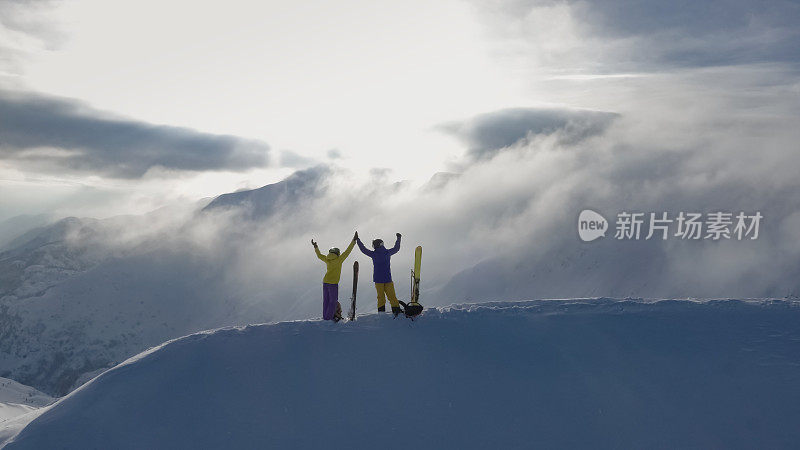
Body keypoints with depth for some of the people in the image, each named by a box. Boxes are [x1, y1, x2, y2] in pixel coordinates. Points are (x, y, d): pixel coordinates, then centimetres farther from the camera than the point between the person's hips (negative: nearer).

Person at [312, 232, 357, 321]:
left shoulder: (327, 260, 9)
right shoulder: (338, 259, -6)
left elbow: (319, 255, 26)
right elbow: (347, 251, -6)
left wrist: (315, 247, 40)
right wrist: (354, 241, -1)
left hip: (325, 282, 6)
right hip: (333, 283, -6)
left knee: (326, 300, 10)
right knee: (333, 301, -1)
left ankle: (325, 317, 12)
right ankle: (329, 317, -5)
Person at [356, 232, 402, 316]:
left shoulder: (374, 254, -7)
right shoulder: (388, 252, 0)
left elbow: (363, 249, 3)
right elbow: (396, 248, 17)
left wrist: (357, 239, 12)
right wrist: (398, 239, 33)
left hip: (378, 280, -1)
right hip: (388, 279, 1)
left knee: (381, 297, 4)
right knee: (392, 296, 3)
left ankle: (381, 312, 1)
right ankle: (396, 309, -3)